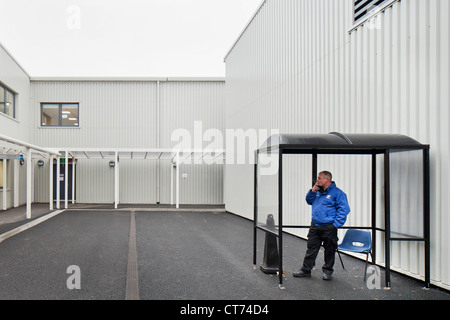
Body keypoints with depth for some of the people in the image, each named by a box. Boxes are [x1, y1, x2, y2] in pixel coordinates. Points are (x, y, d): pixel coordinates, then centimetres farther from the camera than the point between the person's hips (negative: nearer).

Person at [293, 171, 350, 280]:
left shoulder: (337, 193, -8)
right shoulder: (318, 191, 12)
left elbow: (343, 210, -11)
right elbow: (309, 201, 25)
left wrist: (336, 224, -16)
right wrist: (312, 191, 6)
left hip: (329, 228, -6)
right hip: (315, 226, 6)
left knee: (329, 251, 8)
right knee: (311, 248, 9)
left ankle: (327, 271, 22)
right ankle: (306, 269, 17)